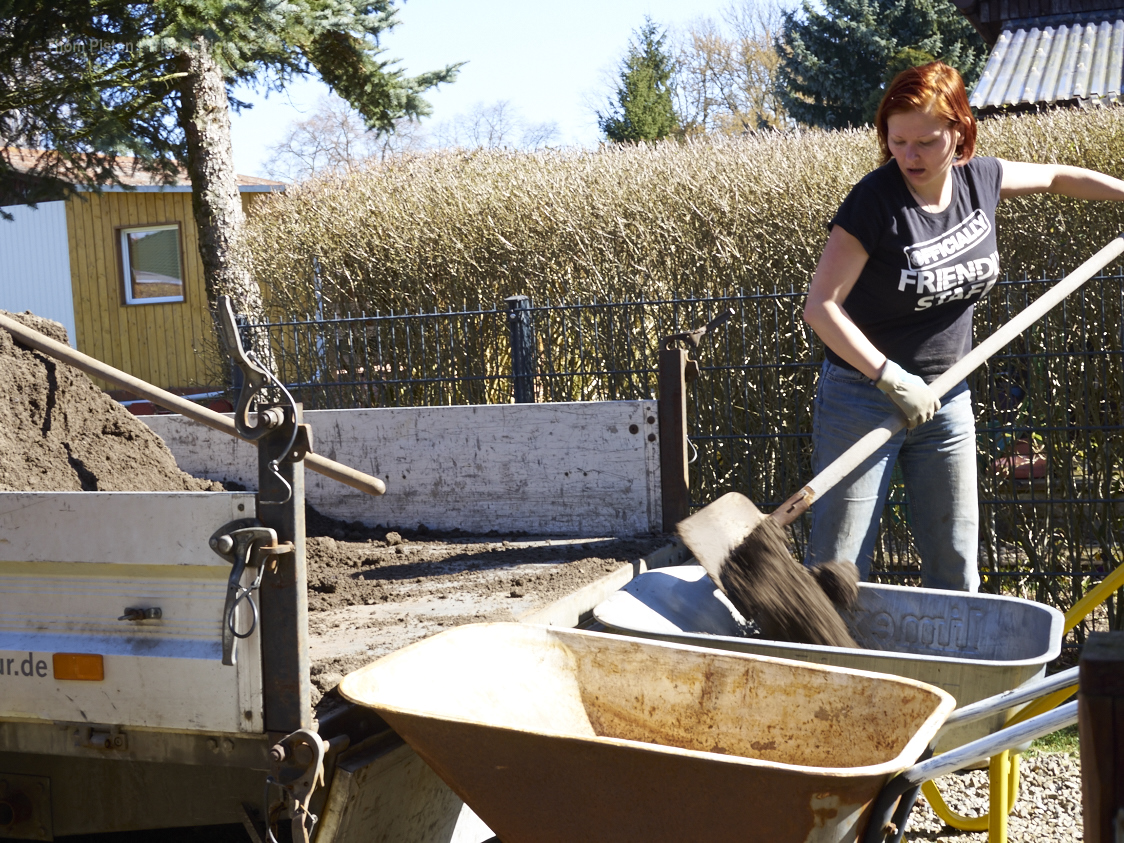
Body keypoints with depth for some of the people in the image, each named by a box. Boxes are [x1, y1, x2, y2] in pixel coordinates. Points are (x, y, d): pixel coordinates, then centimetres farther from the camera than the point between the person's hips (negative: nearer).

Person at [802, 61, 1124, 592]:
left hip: (945, 398, 5)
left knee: (956, 569, 9)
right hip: (863, 395, -5)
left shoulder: (980, 179, -2)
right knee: (836, 568, -3)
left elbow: (1054, 177, 20)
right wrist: (892, 378, -24)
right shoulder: (875, 200, -19)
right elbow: (821, 308, -20)